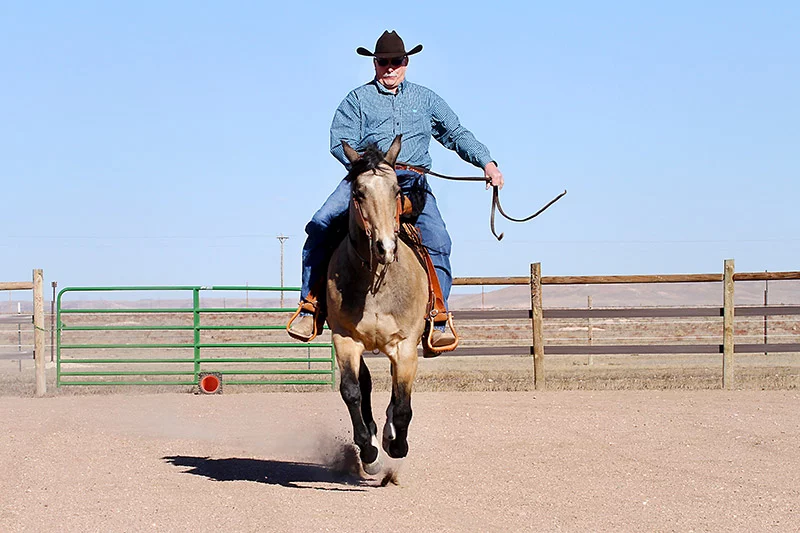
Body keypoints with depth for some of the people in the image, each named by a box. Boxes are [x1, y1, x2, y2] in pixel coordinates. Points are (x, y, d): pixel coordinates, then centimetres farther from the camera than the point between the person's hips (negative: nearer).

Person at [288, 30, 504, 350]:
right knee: (321, 223, -22)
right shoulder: (358, 99, 13)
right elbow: (341, 141, 2)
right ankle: (310, 305, -14)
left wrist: (486, 163, 10)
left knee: (437, 241, -24)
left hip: (413, 182, 1)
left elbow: (456, 135, 24)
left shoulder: (425, 99, 22)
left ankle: (437, 320, -20)